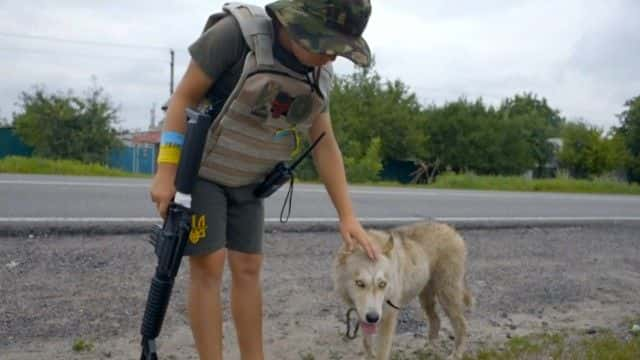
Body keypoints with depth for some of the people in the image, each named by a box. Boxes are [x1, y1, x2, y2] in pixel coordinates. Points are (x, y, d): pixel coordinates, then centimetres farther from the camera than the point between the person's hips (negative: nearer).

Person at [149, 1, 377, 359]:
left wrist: (348, 215, -7)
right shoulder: (237, 32, -24)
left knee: (249, 270, 4)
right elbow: (184, 97, -19)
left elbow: (325, 145, -2)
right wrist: (166, 171, -22)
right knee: (209, 268, -8)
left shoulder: (319, 73, -6)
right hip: (197, 169, -5)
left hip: (246, 180, 6)